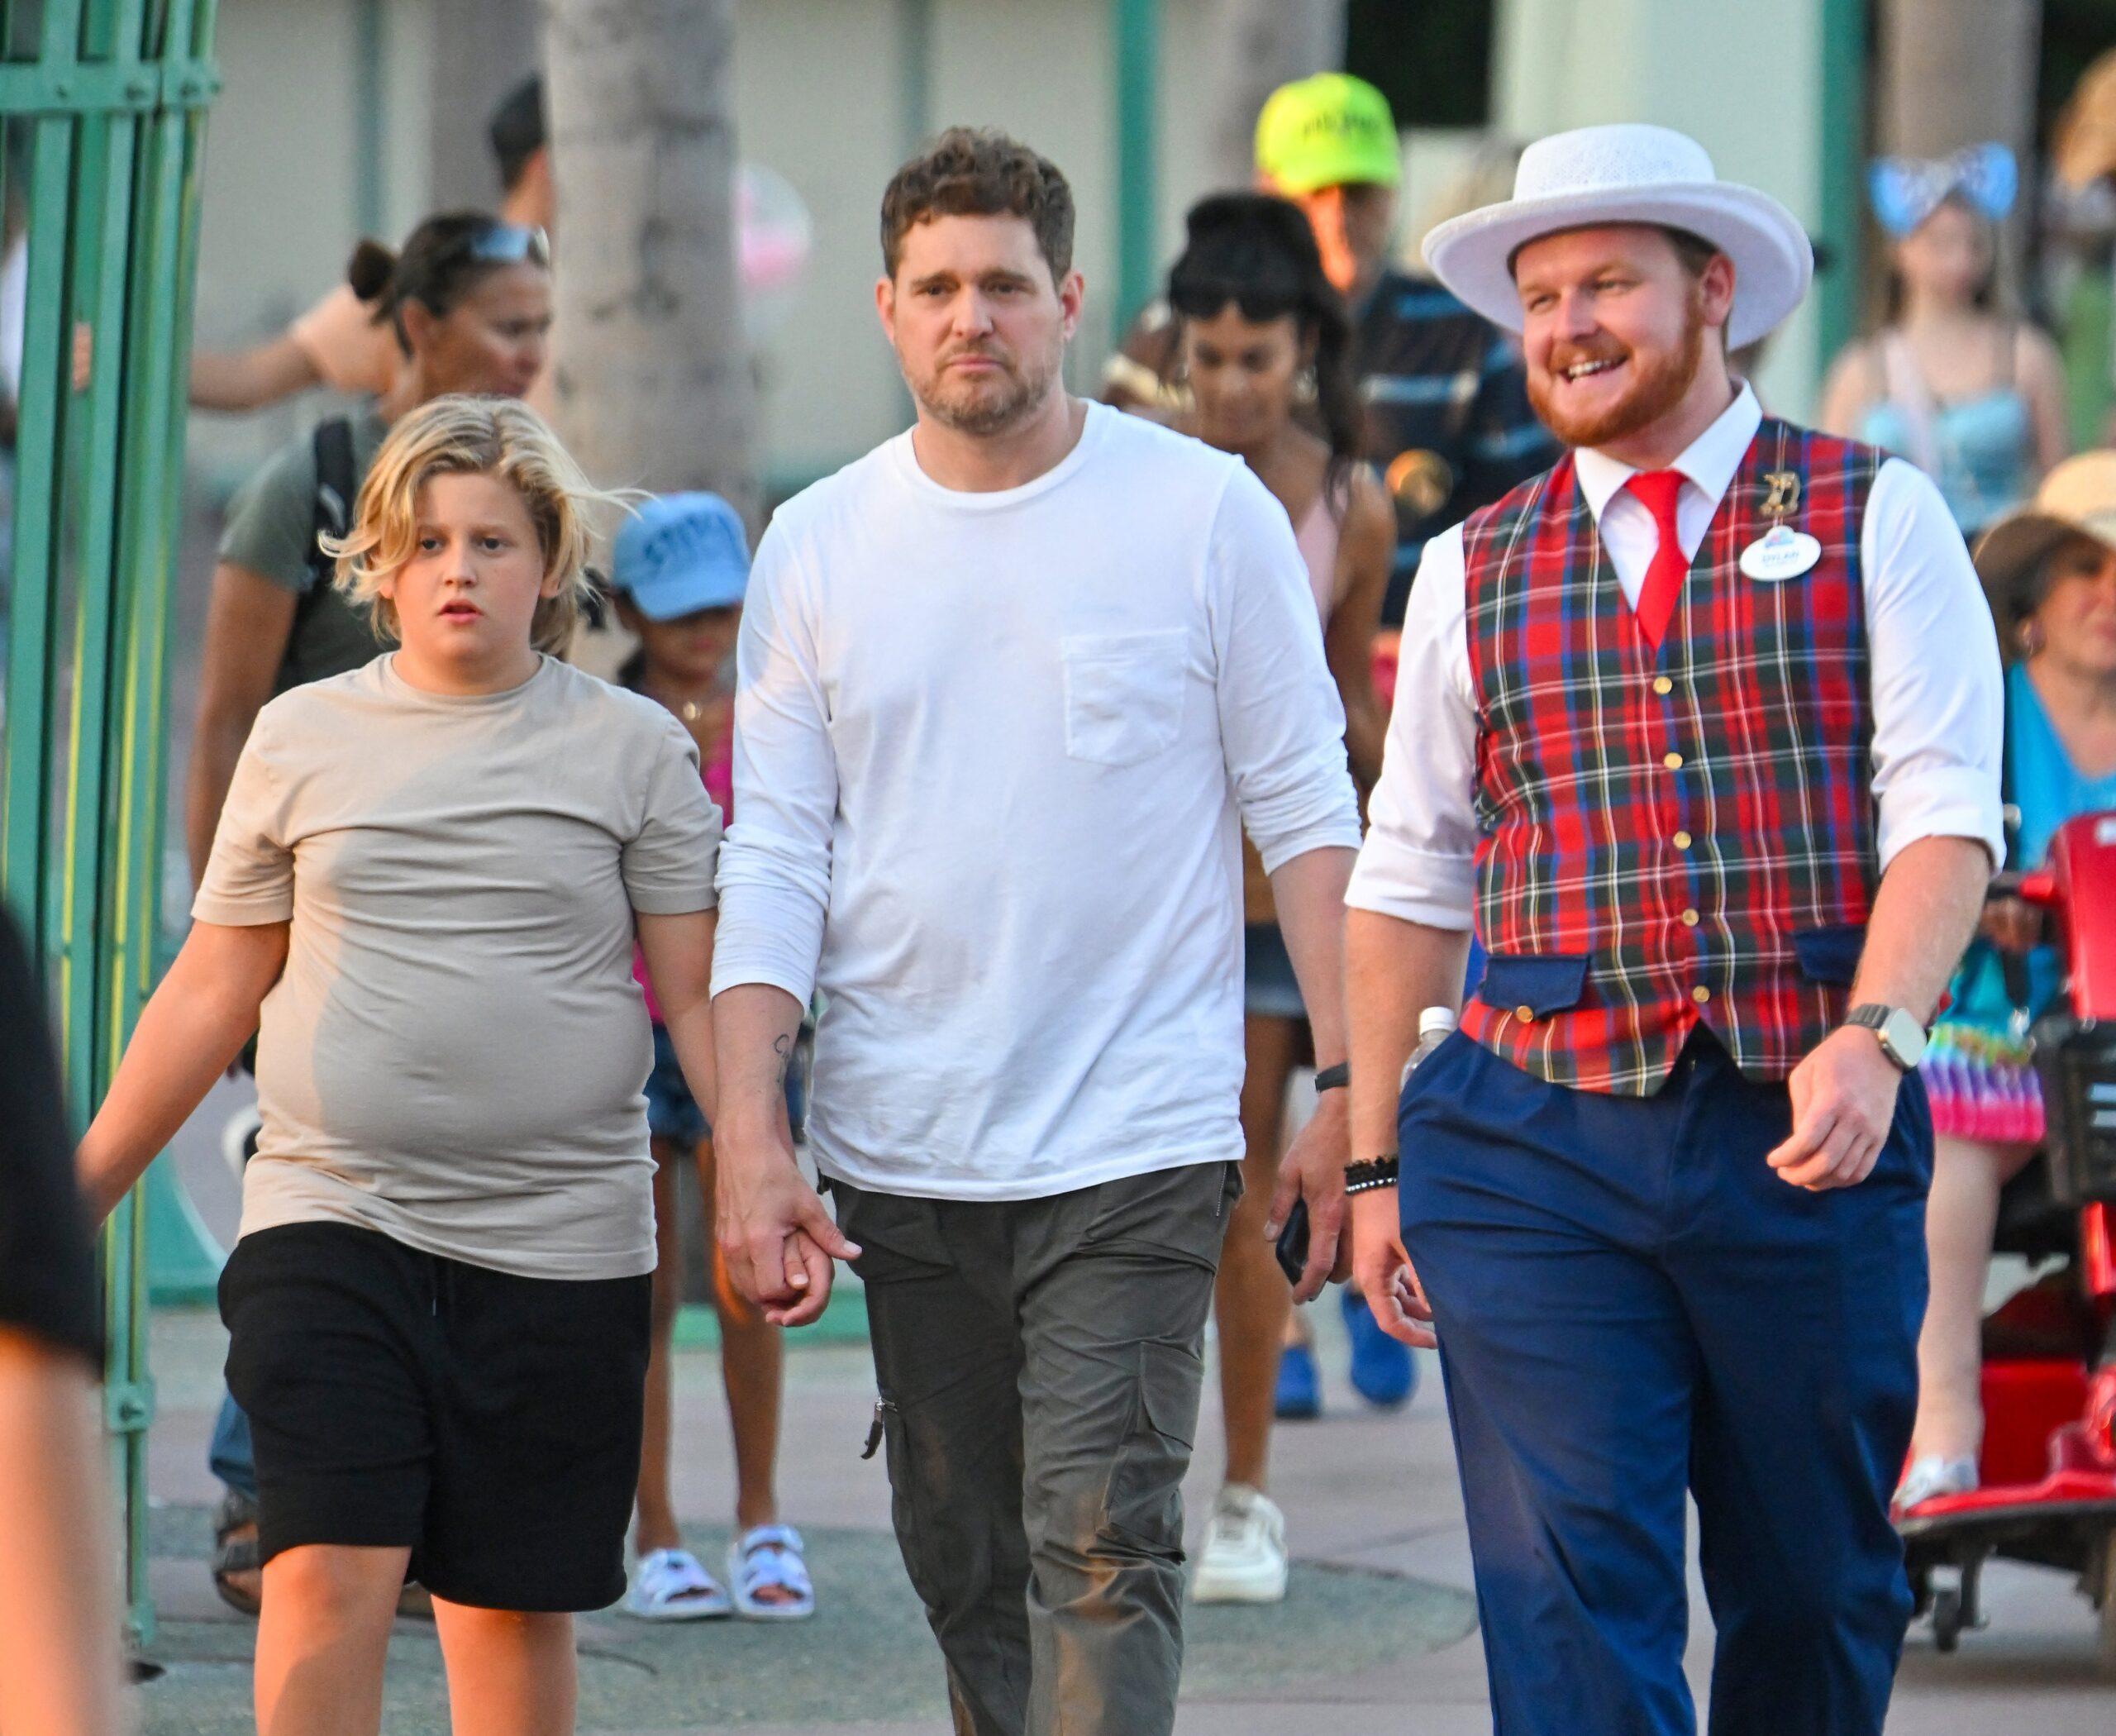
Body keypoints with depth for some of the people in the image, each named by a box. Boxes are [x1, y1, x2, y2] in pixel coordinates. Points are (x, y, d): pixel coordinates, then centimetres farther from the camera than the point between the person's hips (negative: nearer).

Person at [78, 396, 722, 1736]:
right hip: (331, 1223, 0)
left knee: (512, 1602, 4)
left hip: (558, 1245, 0)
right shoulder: (304, 738, 9)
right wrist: (82, 1187, 13)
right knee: (328, 1579, -13)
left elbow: (699, 993, 4)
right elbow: (210, 993, 15)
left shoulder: (631, 747, 6)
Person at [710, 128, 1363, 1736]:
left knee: (1103, 1552, -13)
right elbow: (775, 857, 6)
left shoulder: (1206, 514, -1)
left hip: (1135, 1146, -4)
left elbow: (1306, 813, 2)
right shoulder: (818, 547, 7)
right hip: (901, 1163, 4)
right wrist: (749, 1136, -3)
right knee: (966, 1574, 9)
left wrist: (1351, 1089, -4)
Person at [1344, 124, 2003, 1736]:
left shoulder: (1874, 519, 4)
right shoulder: (1474, 572, 11)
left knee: (1817, 1591, 8)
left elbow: (1945, 807, -5)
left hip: (1805, 1138, -1)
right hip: (1532, 1154, 1)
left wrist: (1875, 1036, -21)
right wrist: (1377, 1163, 10)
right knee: (1571, 1598, -9)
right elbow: (1407, 880, 14)